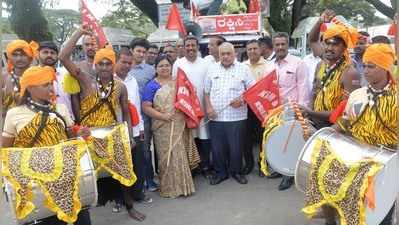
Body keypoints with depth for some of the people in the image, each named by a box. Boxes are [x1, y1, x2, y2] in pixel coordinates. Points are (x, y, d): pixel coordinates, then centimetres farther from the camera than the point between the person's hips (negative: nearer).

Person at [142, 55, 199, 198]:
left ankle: (182, 185, 26)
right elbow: (146, 107, -8)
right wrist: (163, 116, -18)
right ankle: (170, 188, 13)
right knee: (168, 157, 0)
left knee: (181, 155, 10)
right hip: (163, 127, -4)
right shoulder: (152, 86, -2)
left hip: (180, 125, 4)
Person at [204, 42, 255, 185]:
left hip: (237, 116, -2)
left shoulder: (243, 69, 4)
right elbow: (206, 91, 12)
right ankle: (220, 172, 24)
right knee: (217, 147, 7)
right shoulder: (212, 69, 11)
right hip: (216, 117, 2)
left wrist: (242, 99, -14)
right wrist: (208, 107, -1)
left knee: (236, 147, 5)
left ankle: (236, 171, 25)